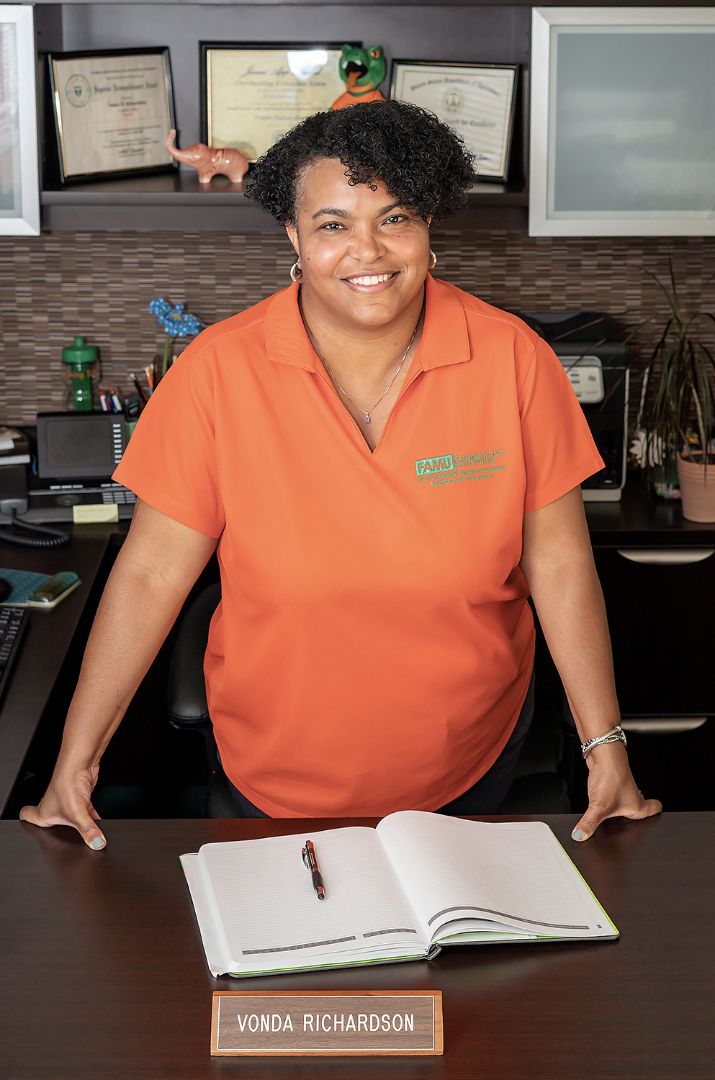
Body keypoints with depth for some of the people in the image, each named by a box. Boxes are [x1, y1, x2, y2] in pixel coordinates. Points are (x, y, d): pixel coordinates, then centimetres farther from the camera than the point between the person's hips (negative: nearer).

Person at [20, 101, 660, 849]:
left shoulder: (512, 359, -13)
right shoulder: (219, 369, -16)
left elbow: (557, 561, -8)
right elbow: (152, 571, -13)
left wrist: (605, 746, -6)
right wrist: (76, 760, -11)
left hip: (470, 760, 1)